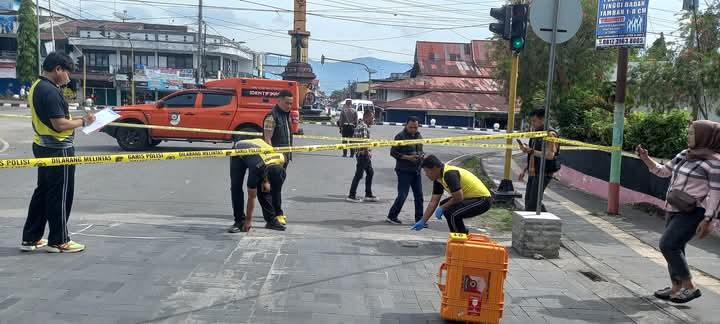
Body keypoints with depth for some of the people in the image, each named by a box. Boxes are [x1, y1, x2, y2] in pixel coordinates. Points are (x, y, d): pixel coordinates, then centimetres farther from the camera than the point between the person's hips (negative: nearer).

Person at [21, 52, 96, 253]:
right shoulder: (50, 91, -20)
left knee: (43, 192, 16)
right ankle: (58, 241, 9)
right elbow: (60, 124, -24)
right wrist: (83, 121, -11)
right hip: (58, 149, -10)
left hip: (43, 146, 10)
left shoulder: (37, 87, 12)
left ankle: (30, 238, 22)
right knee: (60, 195, 0)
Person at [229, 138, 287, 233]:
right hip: (238, 151, -4)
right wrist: (248, 220, -20)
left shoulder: (281, 159, -32)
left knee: (264, 188, -5)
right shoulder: (256, 168, -41)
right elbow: (251, 197, -28)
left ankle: (271, 220, 3)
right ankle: (239, 221, -6)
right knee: (236, 187, -16)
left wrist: (266, 181, -12)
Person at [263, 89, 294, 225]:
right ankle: (277, 213, 1)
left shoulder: (286, 115, 14)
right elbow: (267, 139, -18)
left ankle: (277, 211, 24)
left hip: (284, 157, 9)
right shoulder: (272, 116, -14)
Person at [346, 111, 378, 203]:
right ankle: (351, 196, 3)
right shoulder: (363, 126, -17)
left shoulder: (360, 125, 16)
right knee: (359, 175, -4)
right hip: (363, 154, -10)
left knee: (370, 172, 16)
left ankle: (368, 194, 23)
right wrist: (368, 152, -15)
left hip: (365, 155, 10)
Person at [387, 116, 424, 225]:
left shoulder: (419, 136, 11)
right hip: (404, 171, -7)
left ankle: (419, 219, 17)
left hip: (416, 171, 7)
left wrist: (421, 155, 0)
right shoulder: (400, 136, -10)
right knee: (402, 195, -5)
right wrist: (408, 157, -19)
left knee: (419, 195, 8)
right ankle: (392, 216, 11)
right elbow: (393, 152, -11)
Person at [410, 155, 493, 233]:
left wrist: (442, 208, -12)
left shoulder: (449, 174, -25)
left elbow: (459, 198, -27)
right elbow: (433, 202, 9)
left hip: (483, 199, -10)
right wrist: (422, 221, 7)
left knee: (453, 213, -25)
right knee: (443, 204, 14)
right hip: (473, 197, 10)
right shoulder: (438, 179, 5)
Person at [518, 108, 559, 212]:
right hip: (533, 173, 9)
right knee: (528, 200, 11)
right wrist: (524, 170, 19)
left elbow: (550, 155, -23)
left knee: (533, 202, -11)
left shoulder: (550, 134, -12)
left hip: (543, 173, -9)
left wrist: (531, 151, -25)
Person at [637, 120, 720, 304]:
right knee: (674, 248, 12)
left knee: (668, 245, -14)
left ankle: (690, 287, -3)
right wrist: (645, 158, 8)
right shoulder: (685, 155, 10)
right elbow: (662, 171, 20)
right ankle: (676, 288, 23)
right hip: (675, 210, 8)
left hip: (693, 213, -8)